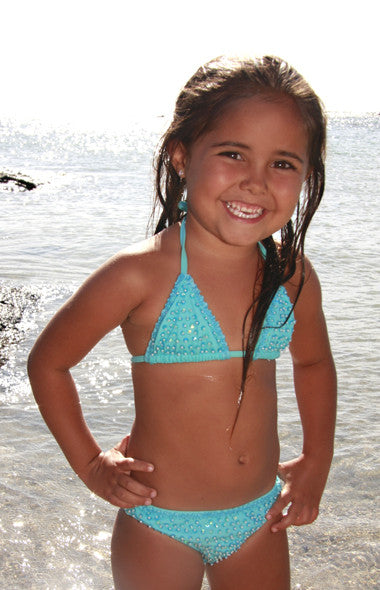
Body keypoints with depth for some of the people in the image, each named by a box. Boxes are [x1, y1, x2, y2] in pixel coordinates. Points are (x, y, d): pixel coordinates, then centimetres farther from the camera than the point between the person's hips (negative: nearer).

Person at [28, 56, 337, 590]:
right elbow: (47, 362, -6)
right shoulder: (140, 275, -20)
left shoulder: (293, 276, -6)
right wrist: (90, 464, -4)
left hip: (260, 521, 4)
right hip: (160, 526, -3)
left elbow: (313, 363, 14)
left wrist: (317, 461, 9)